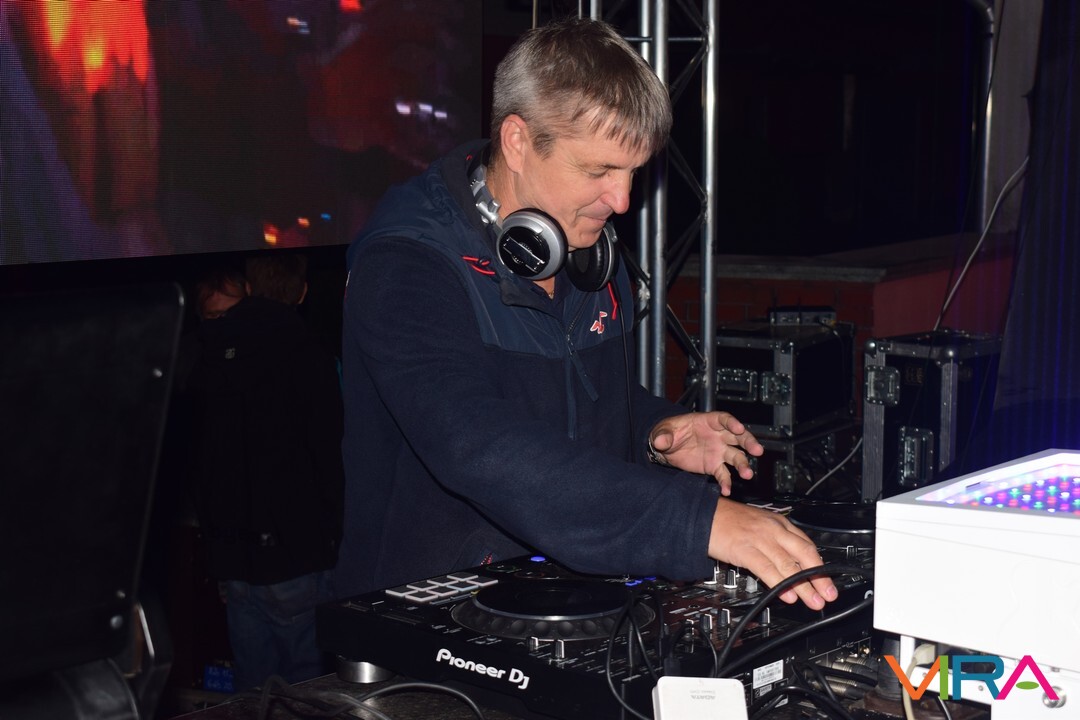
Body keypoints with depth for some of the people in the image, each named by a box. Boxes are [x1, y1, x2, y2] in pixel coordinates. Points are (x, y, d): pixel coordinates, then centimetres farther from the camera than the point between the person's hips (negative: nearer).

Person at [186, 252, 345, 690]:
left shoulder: (210, 358, 9)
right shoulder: (309, 358, -8)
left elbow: (198, 463, 14)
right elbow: (328, 457, -9)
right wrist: (332, 536, 1)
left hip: (230, 556, 5)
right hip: (294, 554, -5)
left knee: (252, 685, 11)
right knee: (306, 685, 1)